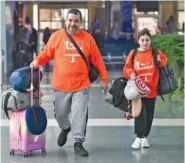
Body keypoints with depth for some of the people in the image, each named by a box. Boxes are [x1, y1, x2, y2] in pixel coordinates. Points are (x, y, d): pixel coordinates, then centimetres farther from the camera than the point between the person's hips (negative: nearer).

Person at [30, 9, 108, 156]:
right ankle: (65, 129, 46)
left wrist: (104, 78, 6)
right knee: (60, 113, 15)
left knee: (79, 115, -4)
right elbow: (46, 54, 6)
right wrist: (37, 61, -14)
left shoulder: (88, 38, 0)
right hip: (61, 85, 1)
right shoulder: (56, 36, -1)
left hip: (81, 86, -1)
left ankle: (78, 143, 6)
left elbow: (97, 60, 5)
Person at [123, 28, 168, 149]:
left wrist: (160, 61, -12)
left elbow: (164, 60, 10)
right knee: (140, 113, -11)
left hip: (151, 89, 2)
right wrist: (131, 74, -19)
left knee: (149, 114, 10)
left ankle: (145, 136, 25)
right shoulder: (133, 53, -1)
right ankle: (139, 137, -2)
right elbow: (127, 68, 0)